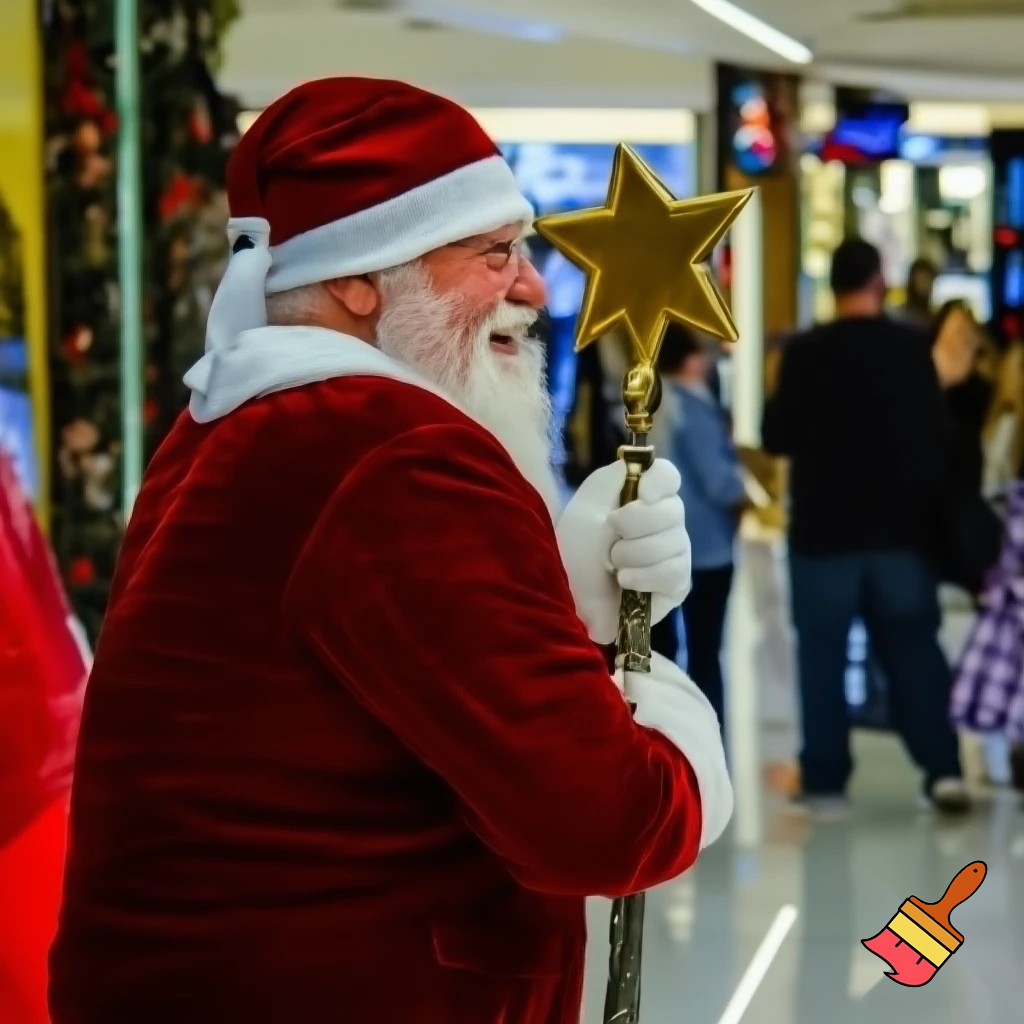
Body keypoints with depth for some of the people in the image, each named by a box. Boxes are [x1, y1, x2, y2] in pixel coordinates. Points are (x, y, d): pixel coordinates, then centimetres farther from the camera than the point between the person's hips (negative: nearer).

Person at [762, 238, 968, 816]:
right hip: (901, 528, 2)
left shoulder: (805, 353, -10)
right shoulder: (913, 348, -2)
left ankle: (826, 780, 4)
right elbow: (938, 440, 2)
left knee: (823, 658, 5)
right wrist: (934, 519, 11)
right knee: (915, 650, 8)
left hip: (825, 530, -2)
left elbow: (777, 437, -6)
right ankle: (944, 768, -1)